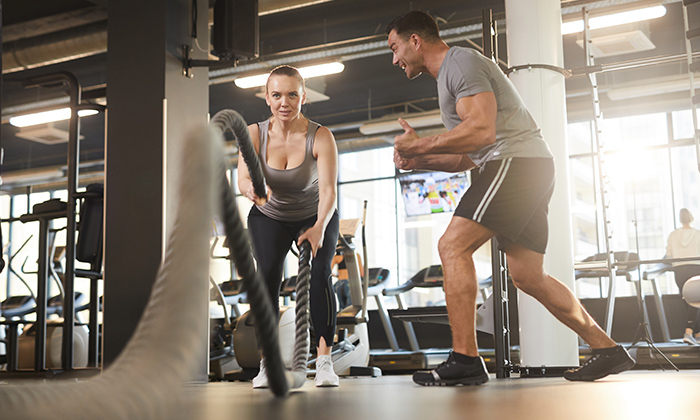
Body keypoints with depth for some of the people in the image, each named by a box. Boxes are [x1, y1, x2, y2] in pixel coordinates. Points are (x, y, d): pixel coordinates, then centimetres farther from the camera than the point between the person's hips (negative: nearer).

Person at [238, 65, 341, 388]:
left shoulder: (320, 137, -27)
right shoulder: (255, 134, -21)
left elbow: (328, 188, -37)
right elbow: (243, 179, -31)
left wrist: (319, 227, -55)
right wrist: (252, 188, -56)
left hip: (315, 217, -1)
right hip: (268, 218, 1)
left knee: (318, 274, -21)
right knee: (268, 274, -19)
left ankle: (324, 362, -16)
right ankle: (267, 364, -13)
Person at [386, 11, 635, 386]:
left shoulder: (460, 62, -6)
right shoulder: (449, 75, 26)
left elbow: (482, 131, -20)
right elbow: (468, 156, 27)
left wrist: (420, 145, -12)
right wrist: (420, 161, 14)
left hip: (517, 159, -10)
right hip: (532, 171, 10)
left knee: (453, 245, -15)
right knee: (526, 275, 11)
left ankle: (465, 360, -18)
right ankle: (608, 351, 16)